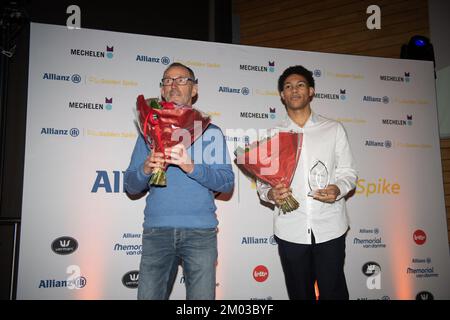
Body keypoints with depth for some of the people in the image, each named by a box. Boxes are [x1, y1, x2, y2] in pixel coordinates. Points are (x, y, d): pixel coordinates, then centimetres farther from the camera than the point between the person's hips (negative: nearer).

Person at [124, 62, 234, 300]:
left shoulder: (210, 131, 9)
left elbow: (227, 182, 0)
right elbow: (130, 186, 11)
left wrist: (191, 167, -16)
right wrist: (146, 169, -11)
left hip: (200, 231, -1)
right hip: (156, 230, 1)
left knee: (202, 297, 4)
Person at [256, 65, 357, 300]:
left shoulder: (333, 129, 8)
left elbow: (348, 172, 7)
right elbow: (262, 181, 8)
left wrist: (338, 190, -14)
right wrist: (270, 194, -15)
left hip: (330, 227, -1)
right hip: (290, 229, 1)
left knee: (333, 293, 2)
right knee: (300, 294, 12)